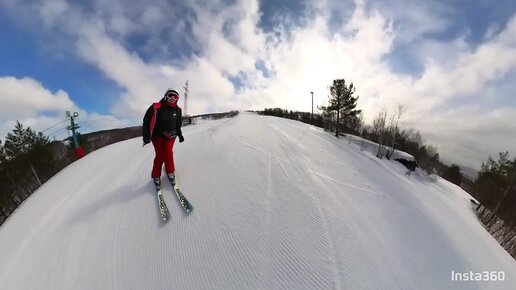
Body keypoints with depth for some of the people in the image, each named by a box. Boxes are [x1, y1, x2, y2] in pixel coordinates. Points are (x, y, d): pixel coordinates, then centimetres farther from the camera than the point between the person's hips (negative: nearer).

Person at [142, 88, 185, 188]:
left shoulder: (177, 110, 3)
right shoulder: (156, 107, -13)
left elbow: (178, 124, 18)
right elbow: (147, 121, -10)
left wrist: (179, 134, 19)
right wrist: (146, 136, -12)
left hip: (170, 135, 3)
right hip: (157, 135, -2)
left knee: (168, 153, -15)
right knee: (159, 155, -6)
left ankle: (170, 172, 5)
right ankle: (156, 176, 11)